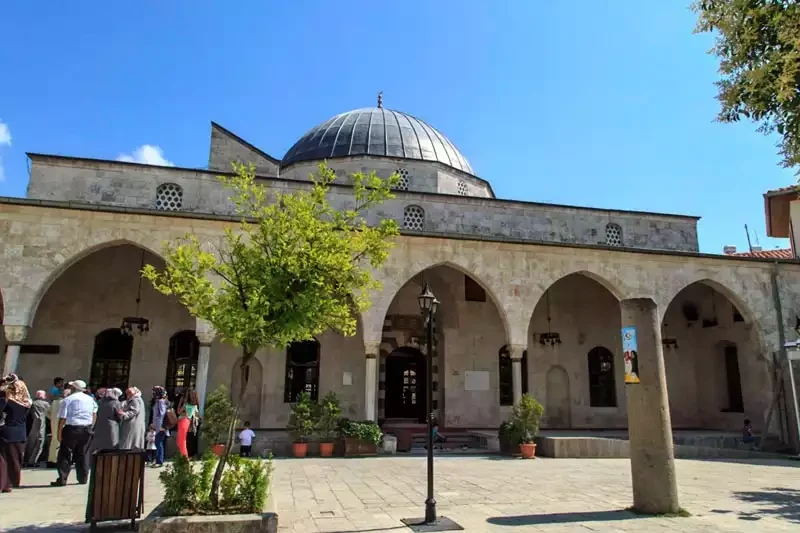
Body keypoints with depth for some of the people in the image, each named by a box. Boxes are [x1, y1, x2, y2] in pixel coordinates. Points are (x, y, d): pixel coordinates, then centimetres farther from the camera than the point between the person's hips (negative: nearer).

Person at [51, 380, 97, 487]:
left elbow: (62, 418, -10)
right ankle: (83, 478, 15)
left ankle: (62, 479, 0)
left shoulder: (68, 400, -6)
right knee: (83, 454, 12)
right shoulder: (90, 399, 10)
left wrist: (59, 432, -6)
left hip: (71, 429, -5)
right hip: (87, 429, 5)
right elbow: (94, 414, 13)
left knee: (65, 454, 3)